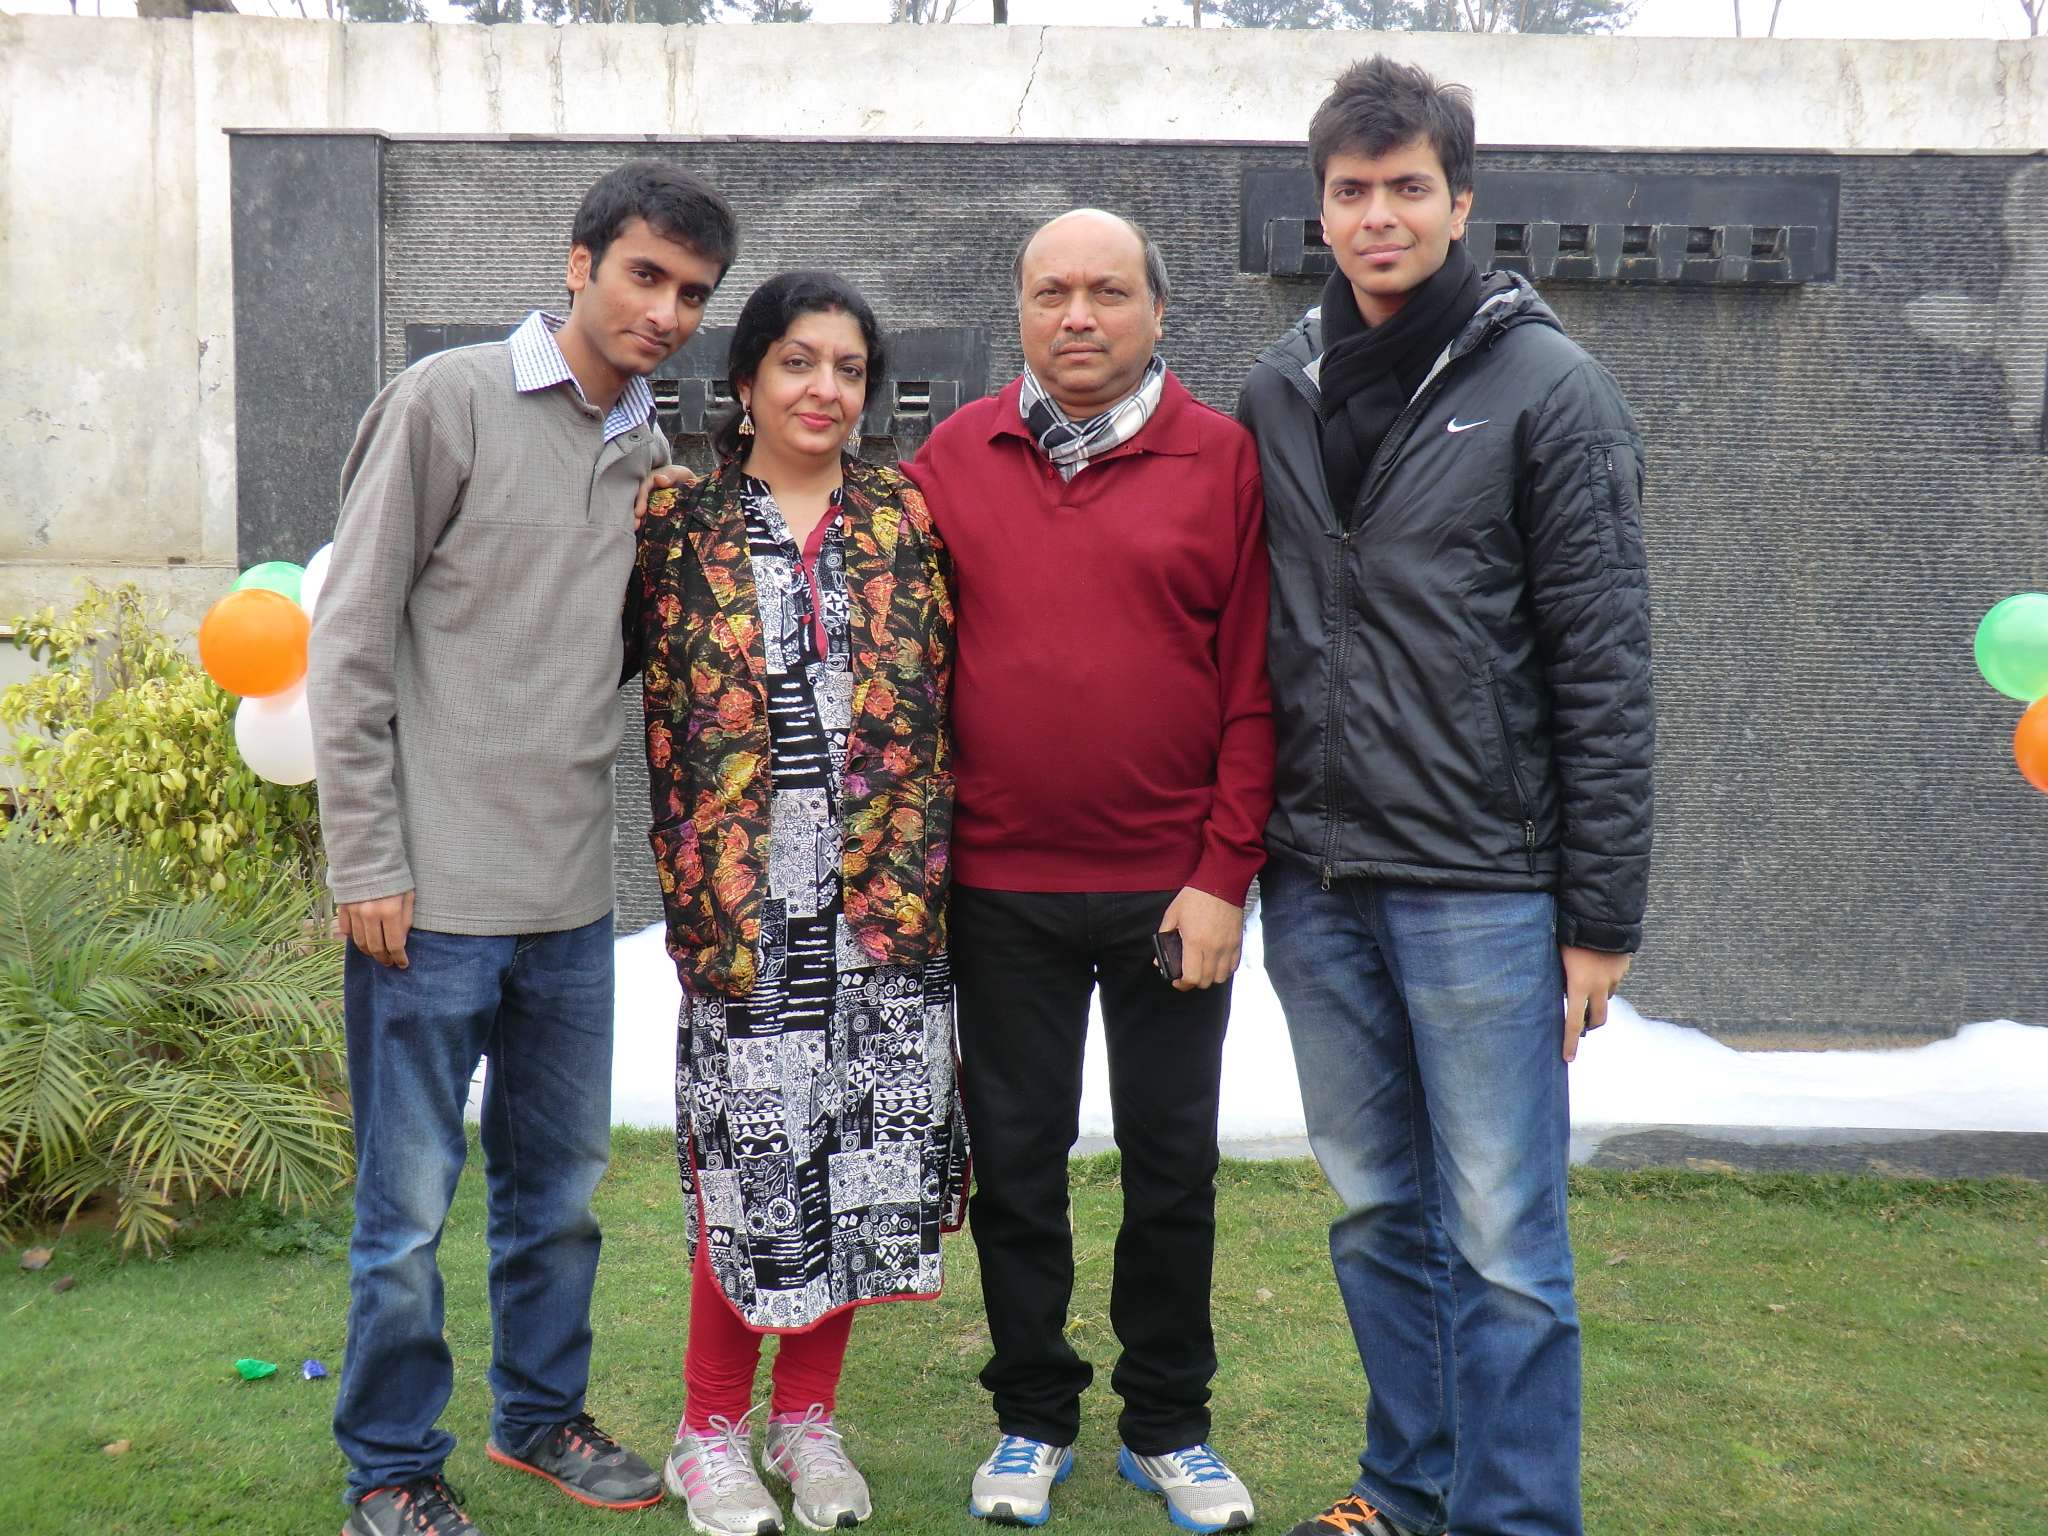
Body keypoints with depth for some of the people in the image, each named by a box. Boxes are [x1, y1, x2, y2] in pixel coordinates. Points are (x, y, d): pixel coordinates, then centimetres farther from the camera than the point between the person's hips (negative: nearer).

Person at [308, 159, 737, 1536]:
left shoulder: (659, 455, 11)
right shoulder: (449, 401, -7)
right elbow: (351, 644, -8)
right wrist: (367, 865, -11)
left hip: (573, 898, 6)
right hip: (434, 895, -6)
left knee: (563, 1187, 17)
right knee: (411, 1208, 4)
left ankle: (541, 1412, 36)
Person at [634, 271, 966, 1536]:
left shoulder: (904, 519, 8)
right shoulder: (683, 524, 3)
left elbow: (942, 696, 8)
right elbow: (661, 713, 2)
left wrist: (926, 862, 3)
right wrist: (691, 886, -2)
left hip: (887, 898, 2)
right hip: (749, 901, -2)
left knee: (862, 1155, 8)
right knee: (750, 1165, 2)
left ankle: (806, 1418, 26)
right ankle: (713, 1432, 21)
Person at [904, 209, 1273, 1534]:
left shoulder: (1222, 458, -1)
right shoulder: (953, 460, 4)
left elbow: (1252, 683, -4)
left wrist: (1224, 874, -8)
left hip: (1174, 887, -1)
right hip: (1001, 884, 1)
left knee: (1173, 1161, 11)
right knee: (1017, 1159, 12)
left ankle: (1170, 1427, 28)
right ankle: (1035, 1420, 29)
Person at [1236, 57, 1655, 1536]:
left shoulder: (1549, 388, -5)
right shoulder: (1276, 391, 9)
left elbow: (1605, 670, -7)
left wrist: (1602, 916, -9)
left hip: (1481, 886, -5)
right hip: (1316, 884, 5)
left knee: (1503, 1245, 0)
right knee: (1379, 1214, 16)